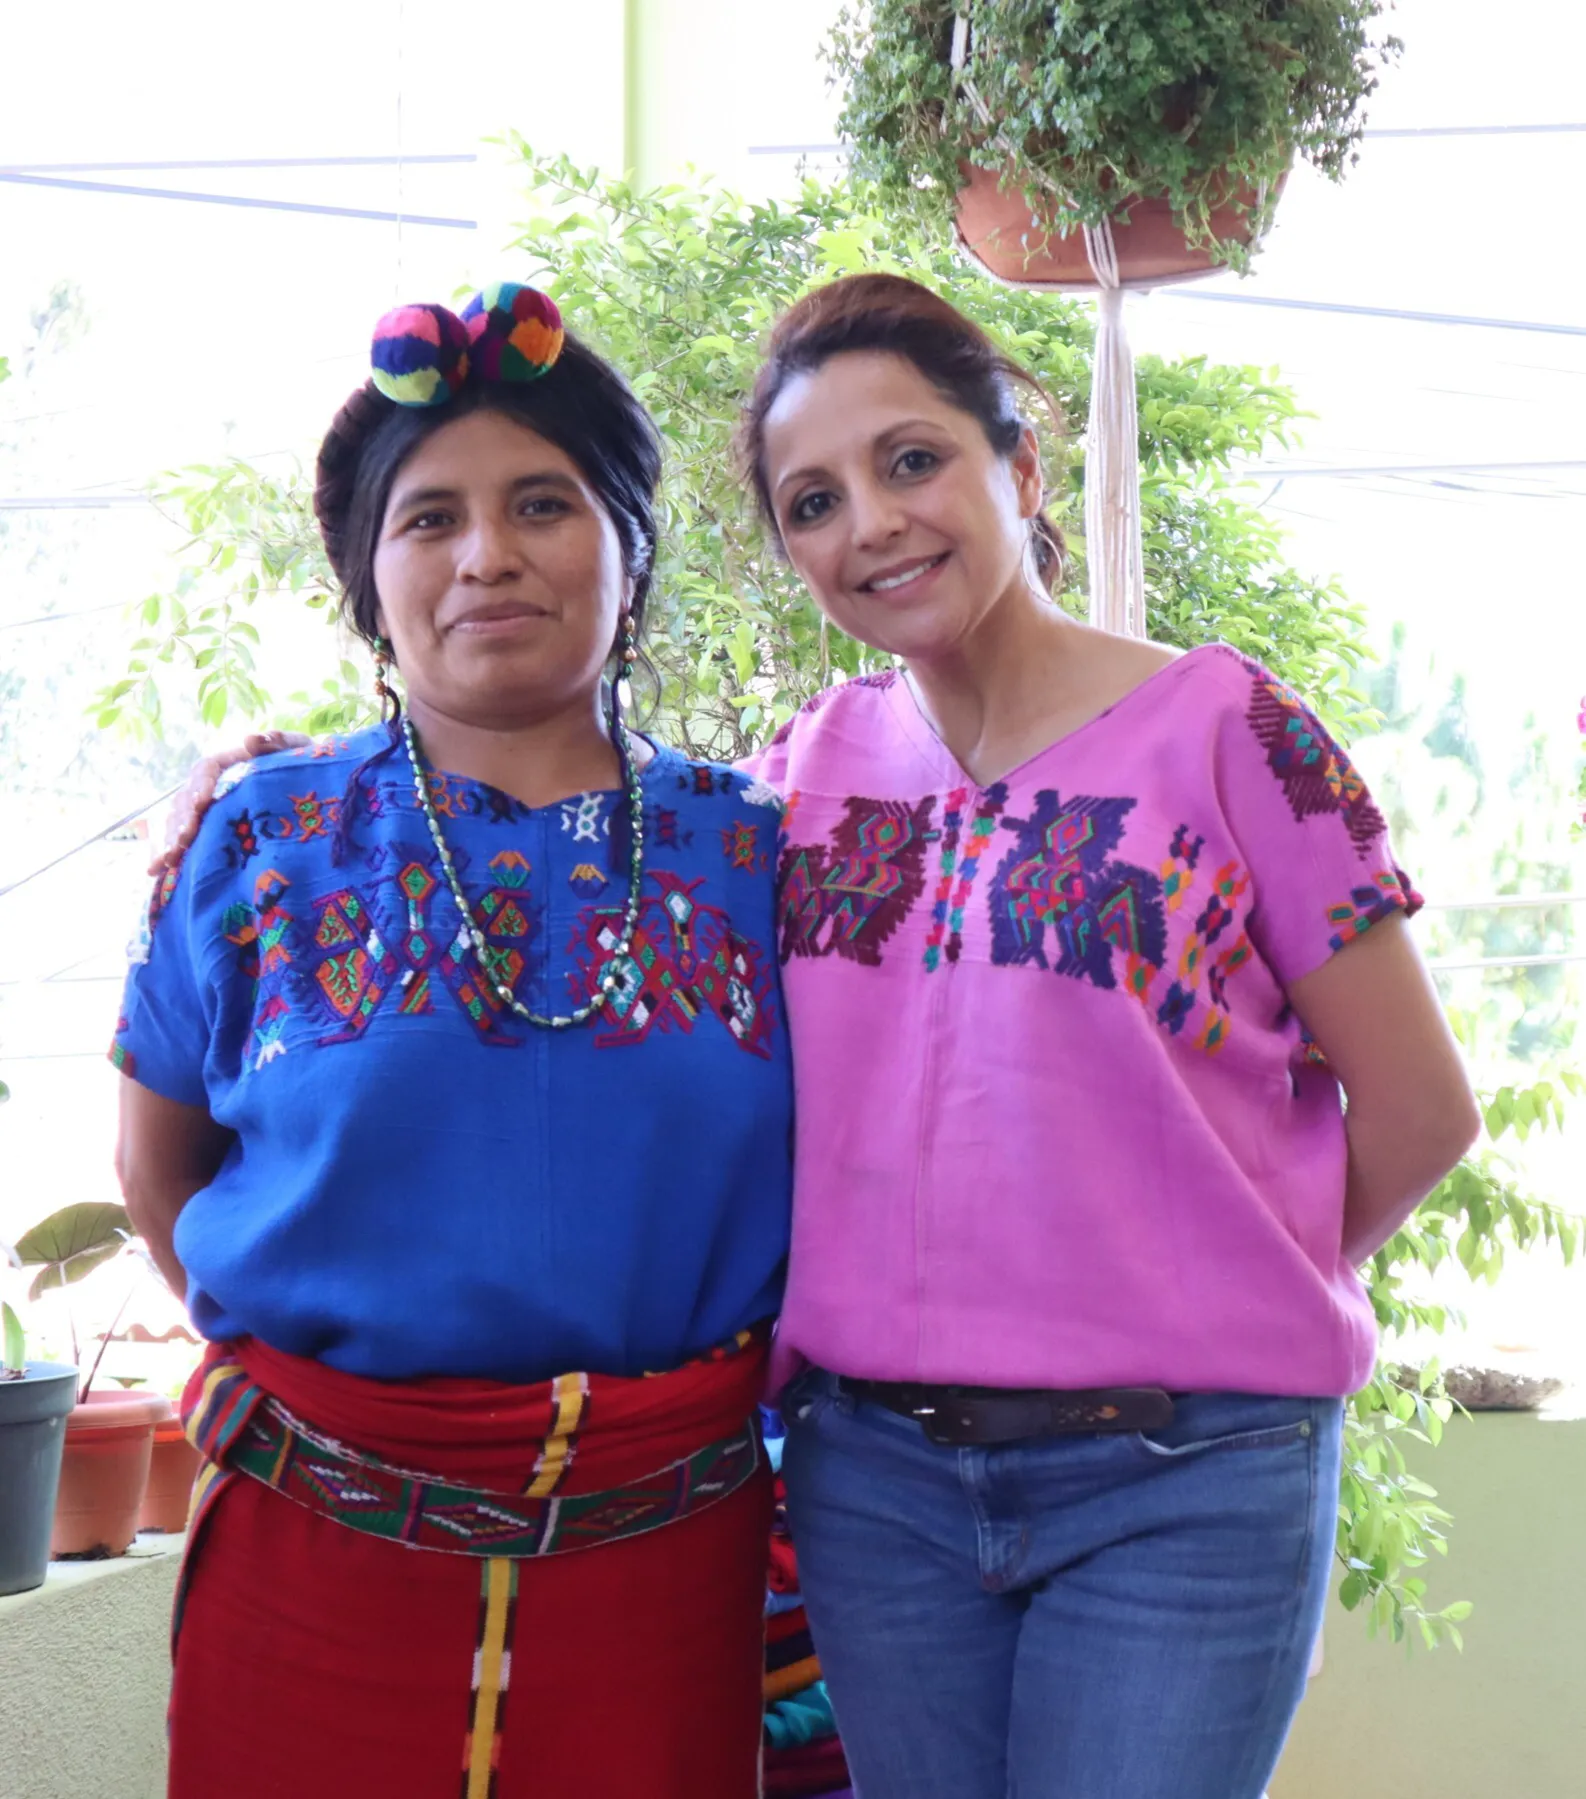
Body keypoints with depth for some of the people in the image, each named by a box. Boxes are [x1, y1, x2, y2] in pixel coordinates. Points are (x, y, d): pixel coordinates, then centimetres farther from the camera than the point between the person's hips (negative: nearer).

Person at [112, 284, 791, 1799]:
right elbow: (161, 1166, 10)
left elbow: (829, 1174, 11)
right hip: (323, 1553, 0)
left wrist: (718, 1389, 3)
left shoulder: (749, 851, 3)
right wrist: (314, 1370, 4)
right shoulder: (269, 842, 1)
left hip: (667, 1548, 1)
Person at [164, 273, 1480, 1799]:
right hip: (874, 1470, 4)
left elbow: (1418, 1110, -1)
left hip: (1177, 1477, -3)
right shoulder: (813, 764, 6)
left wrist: (1214, 1311, 3)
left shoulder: (1223, 728, -5)